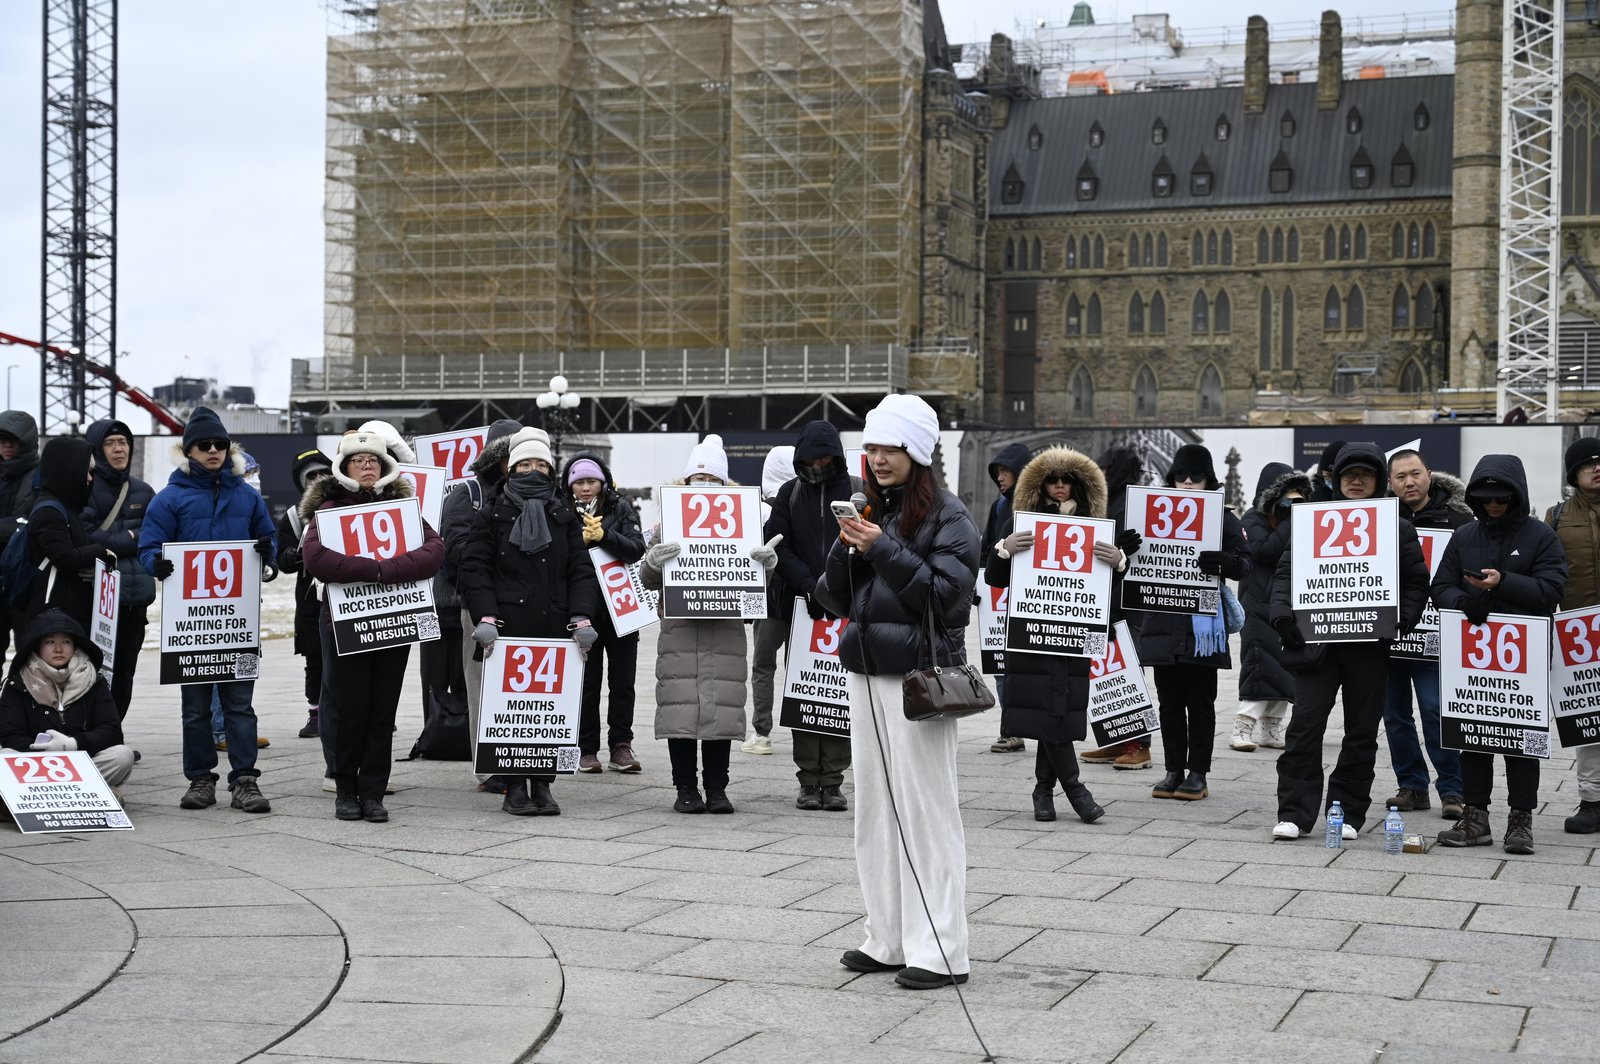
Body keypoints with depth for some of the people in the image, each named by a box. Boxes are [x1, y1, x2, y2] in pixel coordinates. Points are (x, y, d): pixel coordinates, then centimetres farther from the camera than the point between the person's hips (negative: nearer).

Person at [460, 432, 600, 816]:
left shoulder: (564, 518, 14)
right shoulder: (492, 517, 6)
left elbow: (581, 571, 10)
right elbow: (474, 569, -1)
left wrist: (581, 618, -3)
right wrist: (485, 618, -12)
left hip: (555, 630, 3)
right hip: (506, 628, -2)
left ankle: (543, 785, 11)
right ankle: (514, 787, 5)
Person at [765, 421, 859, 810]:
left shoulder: (858, 493, 4)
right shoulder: (790, 494, 10)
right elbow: (777, 544, 2)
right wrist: (808, 585, -10)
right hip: (800, 607, 2)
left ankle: (833, 781, 4)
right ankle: (809, 781, 6)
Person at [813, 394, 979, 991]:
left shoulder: (947, 517, -6)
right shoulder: (870, 513, 13)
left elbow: (944, 594, -15)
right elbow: (834, 600, 11)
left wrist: (883, 550, -18)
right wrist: (846, 550, -7)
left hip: (920, 673, -7)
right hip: (866, 673, 7)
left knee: (926, 809, -5)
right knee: (875, 807, 10)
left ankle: (939, 951, -1)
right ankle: (888, 940, 19)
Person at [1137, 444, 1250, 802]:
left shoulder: (1222, 517, 4)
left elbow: (1244, 564, -2)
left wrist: (1221, 561, -24)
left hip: (1203, 620, -3)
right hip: (1164, 620, 3)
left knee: (1200, 701, 2)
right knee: (1170, 701, 7)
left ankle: (1198, 773, 8)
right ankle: (1174, 770, 14)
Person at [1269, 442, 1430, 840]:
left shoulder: (1398, 529, 10)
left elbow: (1417, 583, 9)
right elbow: (1285, 572, 9)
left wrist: (1401, 621, -8)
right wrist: (1282, 614, -7)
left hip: (1370, 646, 0)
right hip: (1317, 640, 0)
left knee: (1361, 733, 5)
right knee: (1305, 724, -7)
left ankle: (1348, 814, 14)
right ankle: (1294, 814, -4)